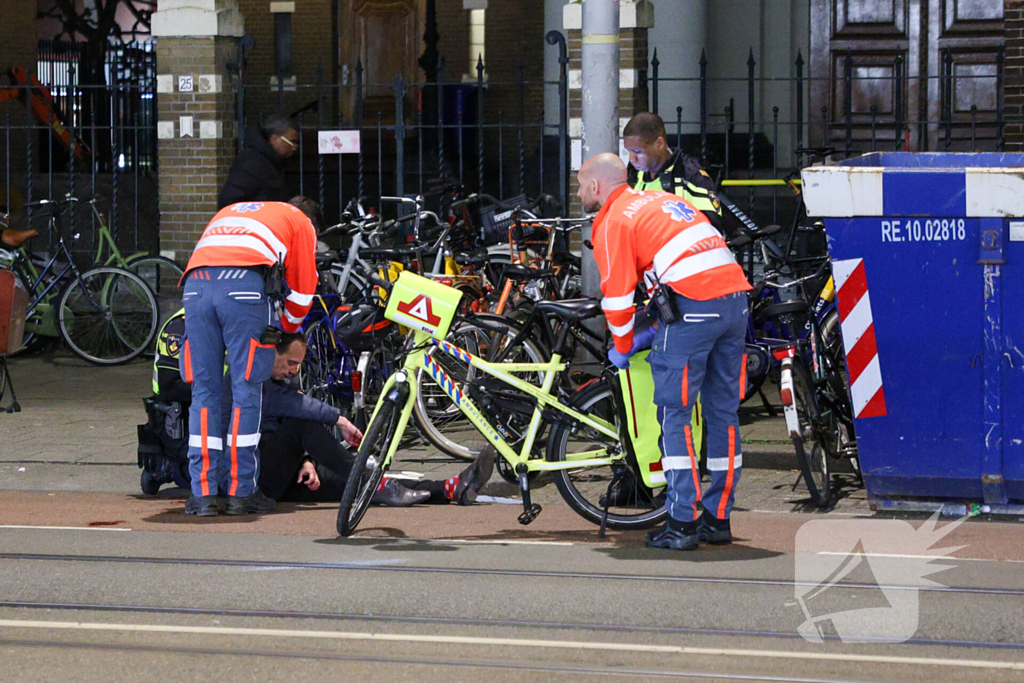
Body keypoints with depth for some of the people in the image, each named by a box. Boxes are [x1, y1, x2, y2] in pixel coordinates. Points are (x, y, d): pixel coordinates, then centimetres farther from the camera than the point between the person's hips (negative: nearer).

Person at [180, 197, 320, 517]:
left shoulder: (229, 212, 41)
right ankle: (241, 493, 3)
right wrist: (286, 329, 42)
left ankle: (202, 494, 5)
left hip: (195, 285, 4)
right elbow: (302, 290, 24)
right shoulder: (302, 222, 26)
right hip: (245, 286, -4)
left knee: (204, 392, 7)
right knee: (246, 391, 2)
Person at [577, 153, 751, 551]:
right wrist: (656, 332, 28)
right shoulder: (664, 201, 28)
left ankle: (681, 525, -2)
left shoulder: (612, 222, 4)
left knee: (675, 415, 0)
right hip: (736, 296, 8)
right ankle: (718, 519, 18)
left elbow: (618, 294, -2)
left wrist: (623, 348, 14)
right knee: (723, 412, 12)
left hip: (692, 309, -8)